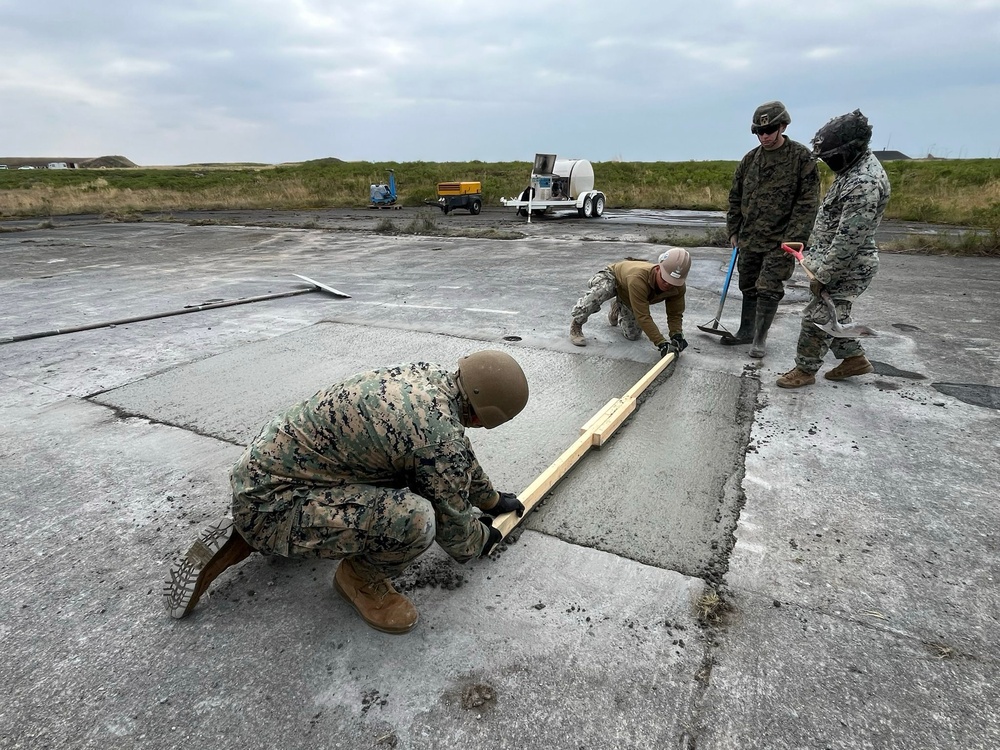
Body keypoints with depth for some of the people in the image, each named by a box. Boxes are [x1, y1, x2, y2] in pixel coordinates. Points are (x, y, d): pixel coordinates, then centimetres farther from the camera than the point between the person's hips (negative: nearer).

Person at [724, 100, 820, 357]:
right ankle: (746, 331, 28)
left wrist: (793, 238, -17)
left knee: (768, 290, -6)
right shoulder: (750, 159, 8)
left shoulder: (802, 157, -7)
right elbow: (735, 197, 15)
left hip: (779, 242, -5)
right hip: (749, 239, 5)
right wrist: (733, 230, 10)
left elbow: (808, 202, -10)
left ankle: (760, 338, 7)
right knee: (749, 287, 13)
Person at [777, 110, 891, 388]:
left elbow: (848, 240, -28)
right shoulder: (856, 165, 7)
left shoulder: (864, 184, -27)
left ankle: (805, 370, 13)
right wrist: (812, 245, 23)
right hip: (834, 258, 10)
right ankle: (854, 358, 35)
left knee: (817, 317, -2)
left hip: (847, 267, -10)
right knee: (834, 314, 20)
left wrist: (822, 275, -23)